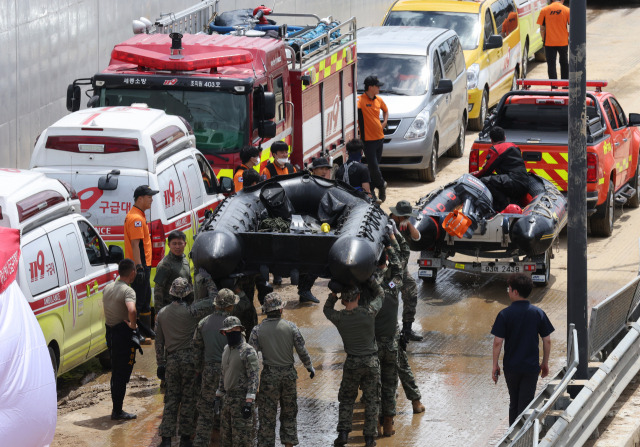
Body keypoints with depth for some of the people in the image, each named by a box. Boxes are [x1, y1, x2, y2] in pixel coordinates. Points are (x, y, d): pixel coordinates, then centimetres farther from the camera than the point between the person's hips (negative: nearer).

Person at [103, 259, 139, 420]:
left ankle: (116, 409, 24)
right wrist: (133, 325, -20)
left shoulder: (108, 287, 8)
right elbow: (131, 310, -36)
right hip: (124, 335, -8)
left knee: (116, 373, 18)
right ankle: (117, 411, 3)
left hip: (110, 333, 8)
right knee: (122, 374, 0)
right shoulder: (127, 291, -19)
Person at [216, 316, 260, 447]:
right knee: (226, 436, 13)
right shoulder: (226, 349, 13)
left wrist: (249, 402, -25)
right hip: (228, 399, 9)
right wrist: (218, 397, 21)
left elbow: (254, 377, -18)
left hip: (242, 399, -9)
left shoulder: (248, 351, -13)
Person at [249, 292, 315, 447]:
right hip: (289, 374, 1)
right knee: (289, 413, 16)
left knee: (267, 415, 5)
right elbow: (302, 351, -3)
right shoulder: (291, 327, -6)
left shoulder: (258, 330, -7)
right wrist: (310, 367, 15)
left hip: (269, 376, -1)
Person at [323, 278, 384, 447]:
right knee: (372, 401, 10)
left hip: (352, 363, 0)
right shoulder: (369, 312, -14)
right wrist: (369, 279, 12)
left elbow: (327, 309, 14)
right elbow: (380, 294, 5)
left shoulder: (339, 318, -11)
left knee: (346, 399, 16)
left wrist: (333, 294, 7)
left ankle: (343, 433, 5)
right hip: (372, 361, 0)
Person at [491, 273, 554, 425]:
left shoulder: (505, 314, -9)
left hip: (511, 367, 0)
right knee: (526, 405, 4)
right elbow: (547, 340, 0)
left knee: (513, 404, 17)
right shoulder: (538, 313, -3)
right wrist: (545, 363, 12)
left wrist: (495, 365, -1)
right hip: (531, 367, 0)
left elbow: (498, 342, -11)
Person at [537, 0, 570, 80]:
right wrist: (569, 38, 14)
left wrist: (544, 39, 11)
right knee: (564, 63, 18)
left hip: (549, 43, -1)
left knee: (551, 65, 2)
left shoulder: (544, 10, -2)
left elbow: (542, 28, 0)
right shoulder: (567, 10, -3)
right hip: (563, 42, 1)